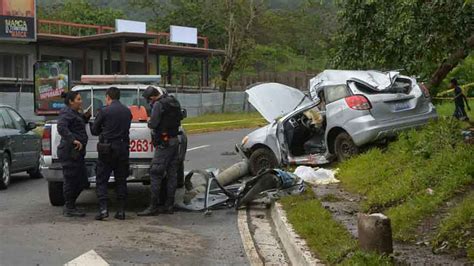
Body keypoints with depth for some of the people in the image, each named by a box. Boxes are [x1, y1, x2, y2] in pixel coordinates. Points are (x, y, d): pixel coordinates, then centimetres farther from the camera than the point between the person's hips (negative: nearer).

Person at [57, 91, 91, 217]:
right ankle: (69, 209, 6)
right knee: (71, 180, -3)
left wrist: (86, 116, 14)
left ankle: (69, 207, 22)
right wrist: (73, 140, -33)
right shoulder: (66, 113, -11)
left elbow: (80, 124, 33)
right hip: (70, 152, -10)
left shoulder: (74, 113, 19)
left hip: (77, 152, 10)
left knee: (82, 181, 12)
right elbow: (61, 127, -26)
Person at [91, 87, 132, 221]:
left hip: (107, 149, -4)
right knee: (121, 180, 10)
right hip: (123, 148, 4)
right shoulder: (127, 111, 7)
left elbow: (94, 130, 1)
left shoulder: (104, 111, -7)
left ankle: (103, 208, -8)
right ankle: (121, 210, 9)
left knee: (102, 180, 3)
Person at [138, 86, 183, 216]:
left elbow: (153, 124, -20)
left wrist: (149, 122, 1)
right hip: (175, 141, 9)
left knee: (155, 174, -6)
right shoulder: (174, 102, 13)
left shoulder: (159, 105, -15)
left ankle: (153, 207, -6)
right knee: (172, 174, 10)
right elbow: (180, 117, 22)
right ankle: (169, 205, 14)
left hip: (164, 143, -9)